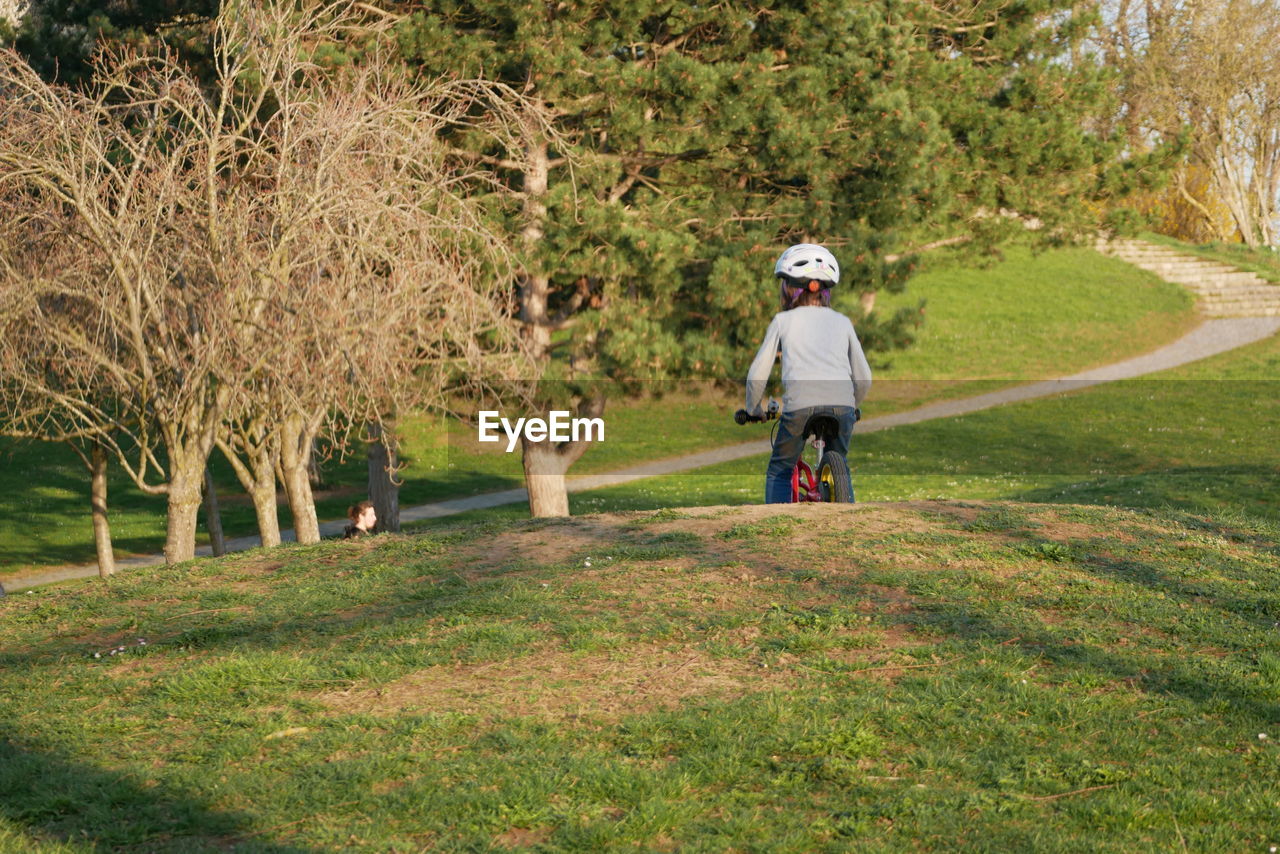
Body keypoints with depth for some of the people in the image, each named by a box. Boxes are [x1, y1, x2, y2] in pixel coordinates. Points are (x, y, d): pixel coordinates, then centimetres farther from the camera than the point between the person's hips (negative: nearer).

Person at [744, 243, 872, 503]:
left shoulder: (783, 320, 16)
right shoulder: (842, 322, 23)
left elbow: (758, 373, 14)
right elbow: (864, 378, 21)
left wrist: (753, 409, 30)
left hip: (800, 404, -2)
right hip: (842, 405, 2)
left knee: (779, 471, 17)